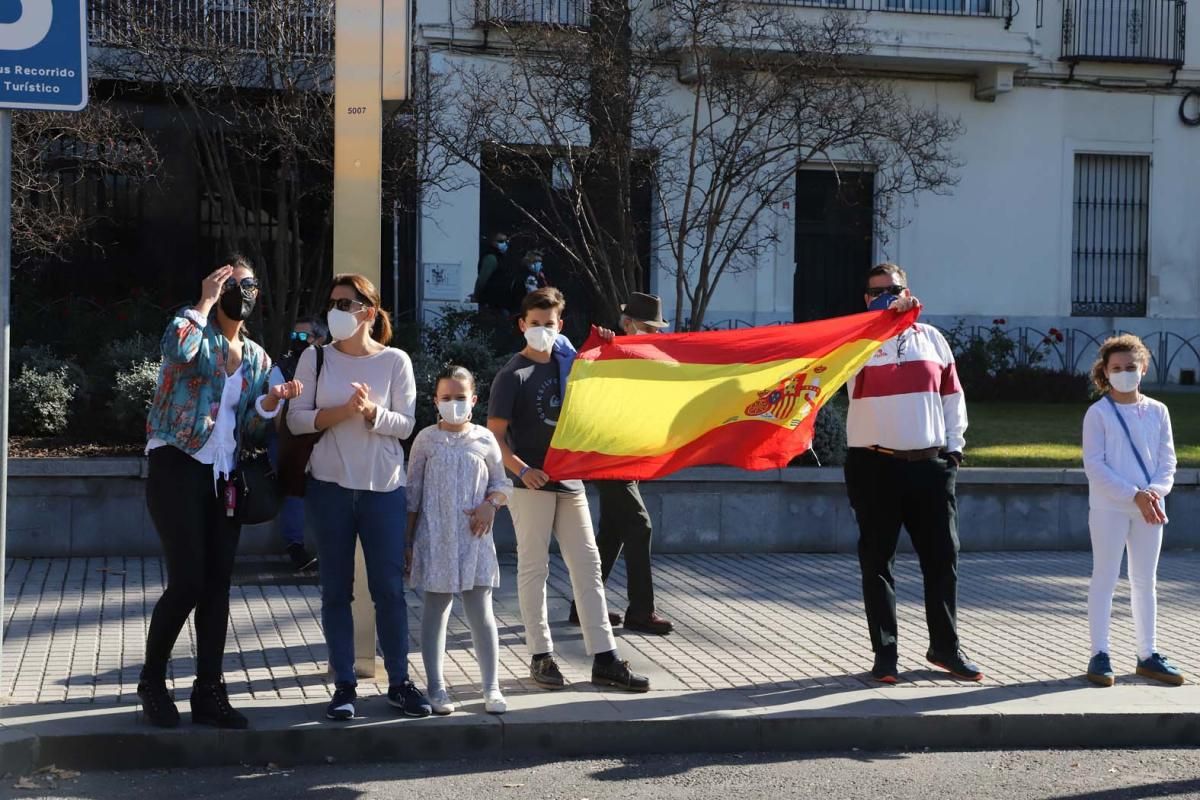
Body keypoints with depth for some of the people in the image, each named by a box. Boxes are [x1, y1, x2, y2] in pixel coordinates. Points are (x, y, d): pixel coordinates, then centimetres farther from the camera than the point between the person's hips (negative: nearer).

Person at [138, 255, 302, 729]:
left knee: (217, 585, 4)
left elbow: (249, 430, 12)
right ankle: (152, 681, 9)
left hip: (223, 476, 6)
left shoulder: (257, 357, 14)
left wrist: (271, 402, -6)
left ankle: (208, 693, 12)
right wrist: (205, 301, -18)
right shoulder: (196, 333, -3)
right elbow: (177, 349, -30)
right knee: (188, 583, -11)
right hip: (177, 468, -6)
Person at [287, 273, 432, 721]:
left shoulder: (395, 361, 2)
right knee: (336, 590, 4)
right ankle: (344, 686, 12)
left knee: (389, 588, 1)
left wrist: (372, 412, -19)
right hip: (330, 486, 1)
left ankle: (399, 682, 12)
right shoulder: (316, 358, 3)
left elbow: (406, 424, -1)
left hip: (384, 487, -1)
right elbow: (296, 419, -3)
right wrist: (340, 412, -17)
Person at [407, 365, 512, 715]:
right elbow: (413, 492, 4)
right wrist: (408, 540, 2)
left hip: (474, 539, 1)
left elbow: (502, 484, 12)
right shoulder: (426, 439, 2)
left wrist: (490, 504, -9)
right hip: (435, 538, -1)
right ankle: (436, 688, 12)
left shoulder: (484, 439, 4)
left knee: (481, 613, 2)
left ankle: (491, 688, 10)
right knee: (435, 611, 5)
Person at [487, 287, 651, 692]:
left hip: (570, 480, 6)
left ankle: (604, 659, 6)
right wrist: (521, 469, -24)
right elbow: (494, 435, -8)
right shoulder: (513, 375, -5)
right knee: (534, 569, 2)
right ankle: (541, 656, 10)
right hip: (532, 483, -5)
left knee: (588, 567, 3)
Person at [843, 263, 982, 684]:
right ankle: (885, 652, 11)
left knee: (942, 557, 7)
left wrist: (954, 445, 8)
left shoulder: (931, 337, 11)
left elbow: (952, 394, 15)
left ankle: (945, 646, 21)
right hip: (875, 465, -3)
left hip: (931, 464, 3)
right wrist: (886, 317, -26)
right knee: (877, 560, 3)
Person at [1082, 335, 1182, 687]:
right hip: (1109, 508, -4)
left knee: (1145, 581, 11)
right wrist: (1134, 495, -18)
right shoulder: (1098, 413, -5)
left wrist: (1156, 491, -14)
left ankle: (1148, 655, 18)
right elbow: (1094, 465, -11)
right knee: (1105, 578, 1)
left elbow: (1167, 461, 6)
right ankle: (1100, 655, 7)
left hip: (1150, 508, 4)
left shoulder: (1157, 411, 6)